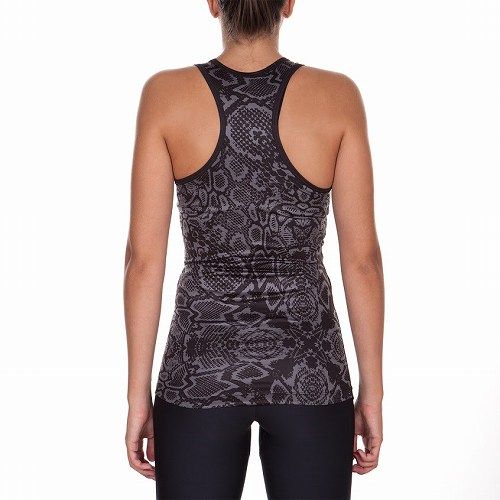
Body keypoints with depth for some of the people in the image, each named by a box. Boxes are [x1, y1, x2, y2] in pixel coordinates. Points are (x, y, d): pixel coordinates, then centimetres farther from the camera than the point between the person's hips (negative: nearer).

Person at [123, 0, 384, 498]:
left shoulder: (165, 94, -6)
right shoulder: (337, 96, -5)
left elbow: (144, 258, -6)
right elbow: (362, 258, -4)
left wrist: (139, 394, 2)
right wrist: (372, 391, 5)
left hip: (202, 364, 0)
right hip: (307, 365, 0)